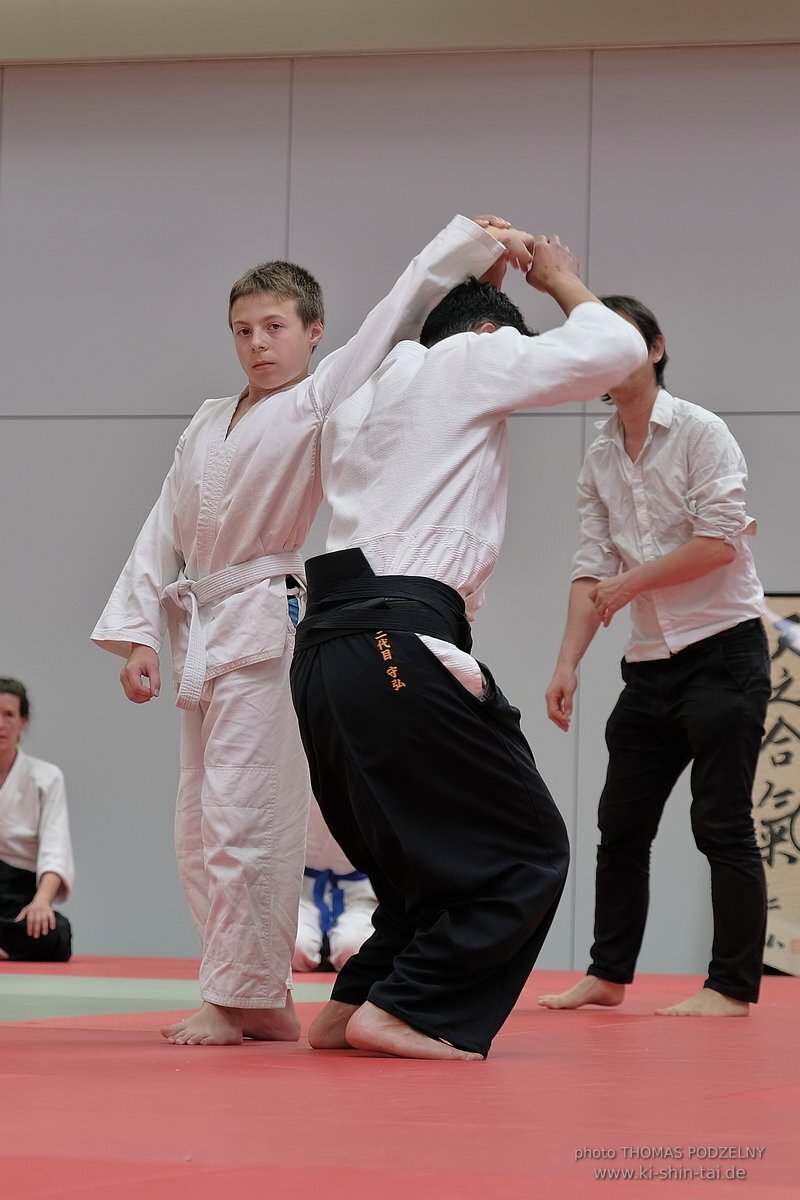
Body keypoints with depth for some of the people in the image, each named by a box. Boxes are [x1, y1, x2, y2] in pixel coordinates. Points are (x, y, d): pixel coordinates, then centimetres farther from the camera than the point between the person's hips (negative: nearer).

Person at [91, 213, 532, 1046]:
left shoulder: (322, 403, -1)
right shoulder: (207, 427, 17)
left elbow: (395, 317, -9)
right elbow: (165, 534, 16)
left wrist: (473, 242, -17)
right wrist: (138, 633, 9)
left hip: (272, 626, -7)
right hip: (202, 631, 8)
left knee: (243, 816, -13)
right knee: (200, 827, 8)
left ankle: (238, 999, -8)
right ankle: (261, 997, 15)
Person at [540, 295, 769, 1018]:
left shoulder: (699, 433, -8)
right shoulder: (600, 459, 11)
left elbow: (719, 540, -16)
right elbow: (593, 569, 8)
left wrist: (633, 581, -11)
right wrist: (568, 664, -2)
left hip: (724, 646, -7)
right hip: (650, 660, 7)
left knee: (721, 823, -7)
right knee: (622, 822, 10)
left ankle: (733, 986, -2)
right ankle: (609, 974, 20)